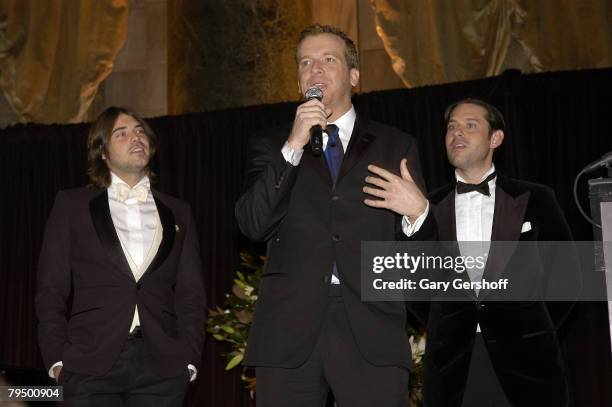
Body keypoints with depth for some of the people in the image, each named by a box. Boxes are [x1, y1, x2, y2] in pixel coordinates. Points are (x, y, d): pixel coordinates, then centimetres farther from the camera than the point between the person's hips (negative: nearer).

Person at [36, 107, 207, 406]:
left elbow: (190, 294, 11)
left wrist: (189, 359, 0)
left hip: (162, 366, 2)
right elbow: (52, 290, 5)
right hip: (91, 363, -1)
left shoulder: (177, 213, 15)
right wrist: (57, 358, -4)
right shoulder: (72, 205, 9)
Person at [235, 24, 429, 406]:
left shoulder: (396, 146, 13)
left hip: (371, 326, 0)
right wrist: (293, 147, -9)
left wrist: (416, 213, -12)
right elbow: (253, 224, -2)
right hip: (289, 329, 1)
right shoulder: (271, 145, 14)